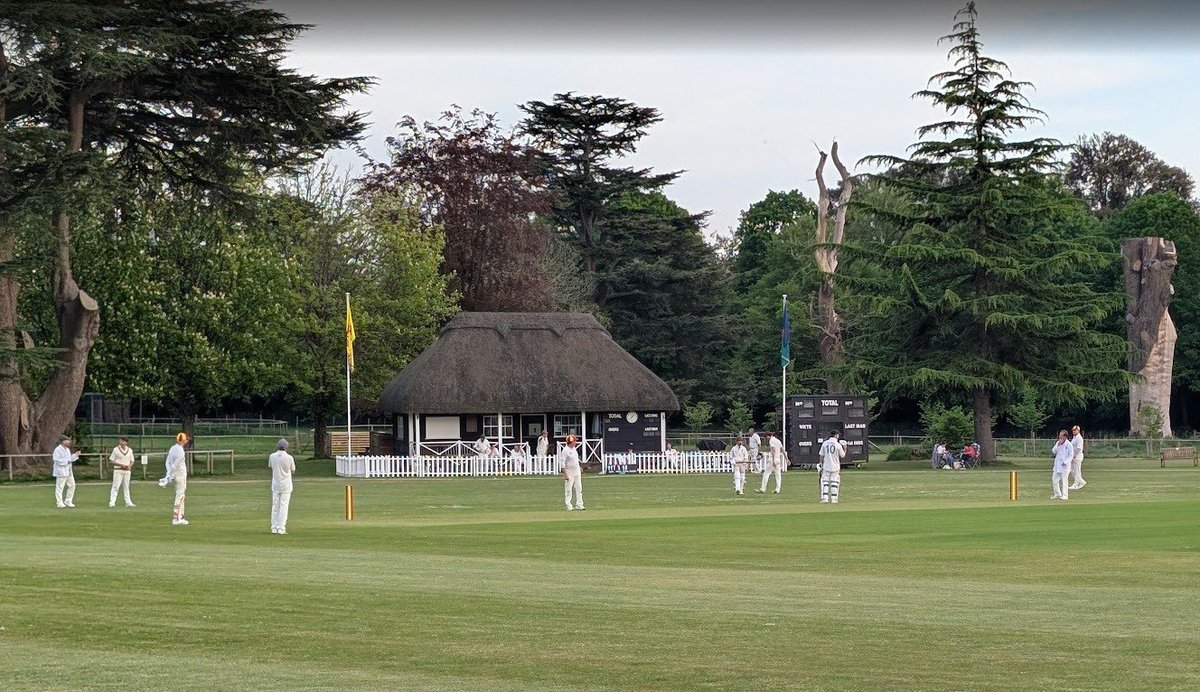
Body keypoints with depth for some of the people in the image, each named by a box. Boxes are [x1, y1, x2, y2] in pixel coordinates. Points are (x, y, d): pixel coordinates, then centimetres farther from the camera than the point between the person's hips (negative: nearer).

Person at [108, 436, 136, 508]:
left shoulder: (130, 450, 9)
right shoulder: (116, 450, -2)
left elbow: (132, 461, 16)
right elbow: (111, 461, -3)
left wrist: (129, 466, -7)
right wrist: (121, 464, -15)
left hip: (127, 470, 4)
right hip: (118, 470, -4)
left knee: (126, 487, 9)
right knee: (115, 486, -9)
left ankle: (128, 502, 13)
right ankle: (112, 502, -11)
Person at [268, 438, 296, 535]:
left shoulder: (272, 456, -5)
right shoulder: (289, 458, -12)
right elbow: (293, 471, 0)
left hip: (275, 485, 3)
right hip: (286, 485, -3)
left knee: (275, 506, 11)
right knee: (283, 506, 0)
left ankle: (274, 528, 11)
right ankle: (281, 528, -4)